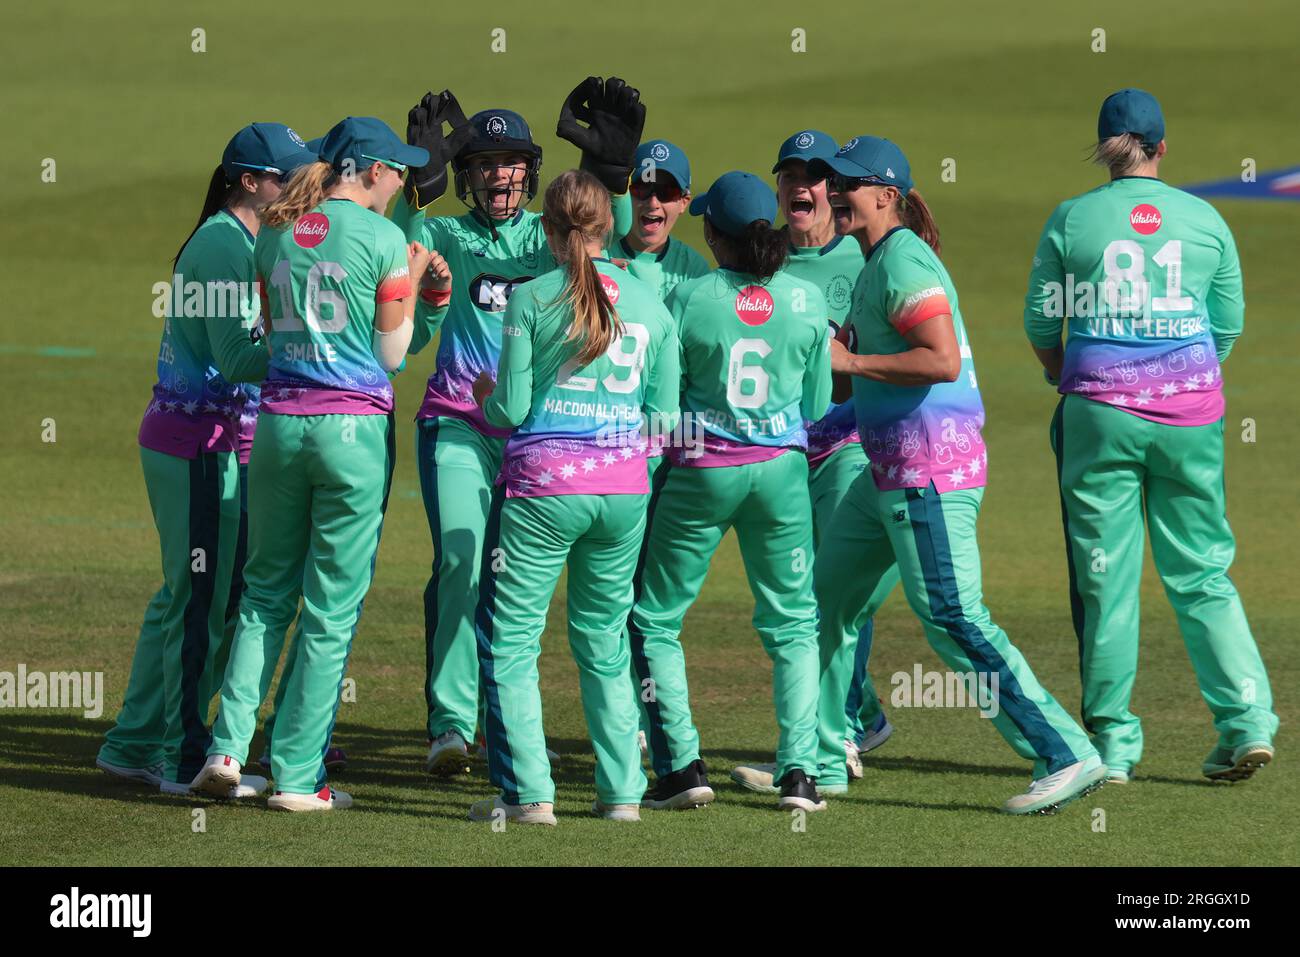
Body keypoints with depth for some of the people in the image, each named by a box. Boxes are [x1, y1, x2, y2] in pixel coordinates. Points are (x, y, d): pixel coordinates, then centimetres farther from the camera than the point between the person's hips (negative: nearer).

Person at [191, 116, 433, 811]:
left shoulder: (275, 235, 8)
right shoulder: (382, 239, -8)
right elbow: (391, 353, -2)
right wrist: (411, 279, 11)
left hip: (279, 422, 5)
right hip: (354, 426, -5)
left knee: (266, 592, 16)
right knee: (331, 609, 2)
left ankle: (229, 745, 2)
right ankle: (297, 775, 3)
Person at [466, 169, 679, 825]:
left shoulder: (532, 299, -4)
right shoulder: (649, 303, 7)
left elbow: (511, 410, -4)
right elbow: (663, 414, 9)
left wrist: (487, 395, 18)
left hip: (544, 483, -4)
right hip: (624, 487, 4)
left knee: (510, 638, 3)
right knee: (604, 641, 17)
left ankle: (528, 791, -6)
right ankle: (623, 790, 14)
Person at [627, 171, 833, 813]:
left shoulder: (689, 299, -11)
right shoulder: (807, 301, -3)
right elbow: (816, 405, 5)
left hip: (702, 470, -2)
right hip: (782, 467, 2)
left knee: (653, 620, 11)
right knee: (793, 621, 14)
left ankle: (682, 765, 2)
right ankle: (799, 771, 3)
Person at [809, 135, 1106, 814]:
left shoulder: (903, 262, -14)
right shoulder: (878, 261, 17)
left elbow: (943, 360, -25)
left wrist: (850, 360, -18)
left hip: (929, 471, -11)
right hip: (891, 473, 11)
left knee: (952, 620, -14)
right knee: (827, 595, 16)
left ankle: (1067, 757, -15)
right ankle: (820, 759, 26)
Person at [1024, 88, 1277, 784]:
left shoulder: (1071, 220, -2)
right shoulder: (1205, 221, 3)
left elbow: (1040, 322, 5)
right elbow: (1228, 323, 8)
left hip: (1099, 412, -2)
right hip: (1191, 413, 2)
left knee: (1104, 578, 4)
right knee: (1201, 574, 9)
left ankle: (1111, 739, 6)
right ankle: (1248, 718, -3)